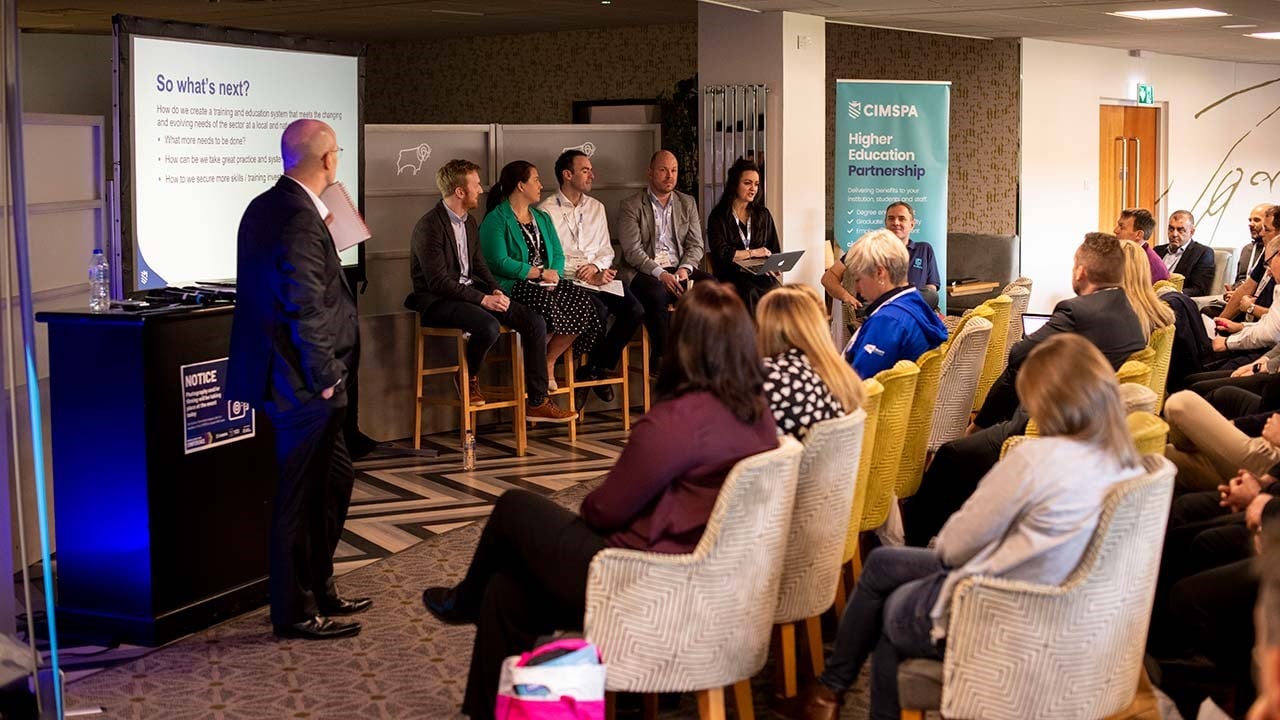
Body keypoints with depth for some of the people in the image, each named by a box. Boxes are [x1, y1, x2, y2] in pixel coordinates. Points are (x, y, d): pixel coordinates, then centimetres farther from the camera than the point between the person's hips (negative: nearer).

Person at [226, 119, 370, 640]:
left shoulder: (265, 207, 10)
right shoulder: (299, 220, -21)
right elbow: (305, 309, -24)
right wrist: (325, 377, -17)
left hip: (292, 378, 10)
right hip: (304, 384, -10)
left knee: (334, 480, 20)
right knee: (300, 495, 1)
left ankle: (319, 590, 32)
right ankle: (295, 613, 12)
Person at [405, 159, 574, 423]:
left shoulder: (469, 222, 12)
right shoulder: (429, 227, -16)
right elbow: (439, 282, -20)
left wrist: (495, 291, -2)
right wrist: (483, 300, -23)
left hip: (471, 291, 9)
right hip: (438, 302, -9)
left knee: (535, 322, -7)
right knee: (489, 326, -36)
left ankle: (537, 402, -1)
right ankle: (469, 378, -5)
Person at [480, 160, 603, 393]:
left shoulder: (542, 218, 22)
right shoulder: (496, 220, -3)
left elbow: (558, 255, 15)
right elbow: (500, 263, -14)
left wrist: (553, 275, -8)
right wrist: (540, 273, -13)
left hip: (546, 284, 7)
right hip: (513, 285, -7)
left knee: (580, 300, -21)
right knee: (546, 304, -35)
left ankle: (548, 362, -8)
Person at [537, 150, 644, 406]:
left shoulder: (596, 207, 19)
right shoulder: (547, 211, -1)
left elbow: (606, 250, 17)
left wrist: (596, 266, -7)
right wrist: (585, 274, -14)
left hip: (599, 276, 6)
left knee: (635, 310, -19)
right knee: (599, 311, -33)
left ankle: (598, 367, -1)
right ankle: (595, 369, -5)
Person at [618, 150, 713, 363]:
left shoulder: (688, 203, 17)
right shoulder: (631, 206, 2)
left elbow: (696, 245, 11)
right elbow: (632, 251, -8)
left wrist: (685, 269, -11)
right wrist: (661, 274, -22)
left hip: (678, 268, 4)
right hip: (643, 272, -4)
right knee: (657, 293, -38)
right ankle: (661, 358, -26)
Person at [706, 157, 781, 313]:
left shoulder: (763, 215, 21)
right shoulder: (719, 216, 7)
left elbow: (775, 251, 17)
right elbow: (721, 253, -5)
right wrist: (753, 253, -3)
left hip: (761, 275, 3)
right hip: (730, 276, -3)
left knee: (772, 289, -31)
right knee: (751, 292, -35)